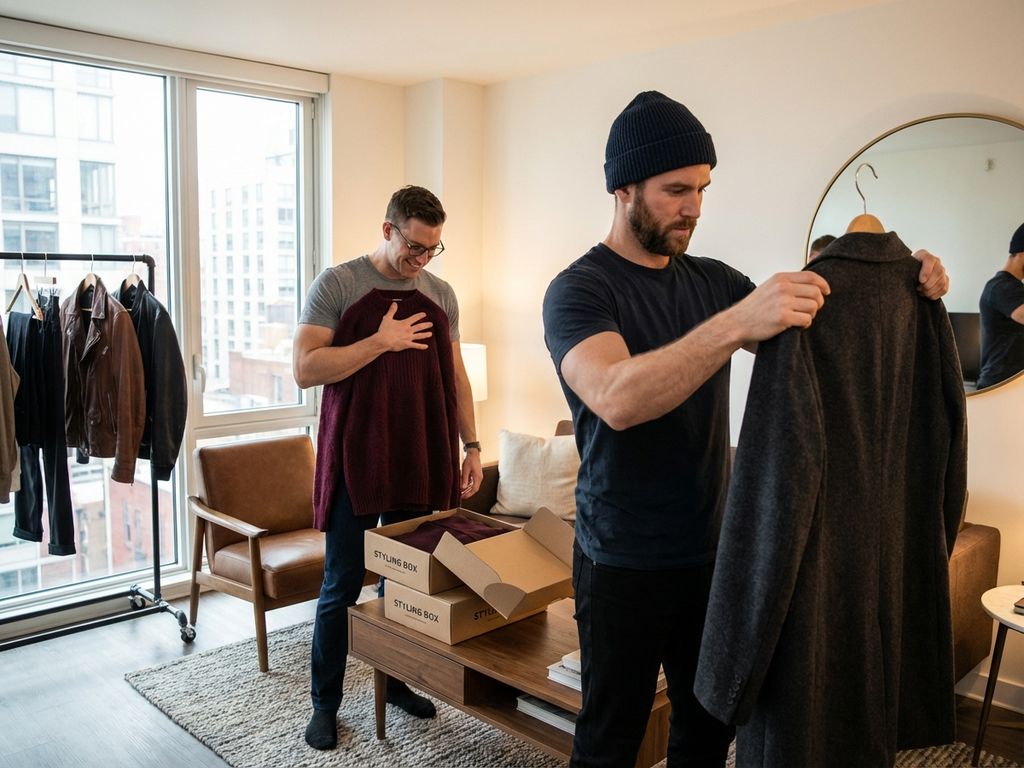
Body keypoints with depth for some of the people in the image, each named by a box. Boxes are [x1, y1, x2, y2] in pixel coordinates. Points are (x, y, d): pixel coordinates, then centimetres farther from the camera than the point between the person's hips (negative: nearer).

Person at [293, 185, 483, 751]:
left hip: (422, 461, 4)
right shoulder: (336, 285, -4)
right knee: (342, 586, 4)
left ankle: (396, 682, 31)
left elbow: (454, 375, 14)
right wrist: (380, 342, -16)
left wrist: (471, 446, 10)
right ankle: (325, 704, 20)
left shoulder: (441, 294, 10)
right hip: (355, 460, -4)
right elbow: (305, 369, -11)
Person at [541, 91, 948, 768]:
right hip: (624, 563, -5)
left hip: (711, 550, 6)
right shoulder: (578, 290, -14)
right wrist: (737, 323, -43)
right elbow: (616, 399, -33)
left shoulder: (712, 280, 6)